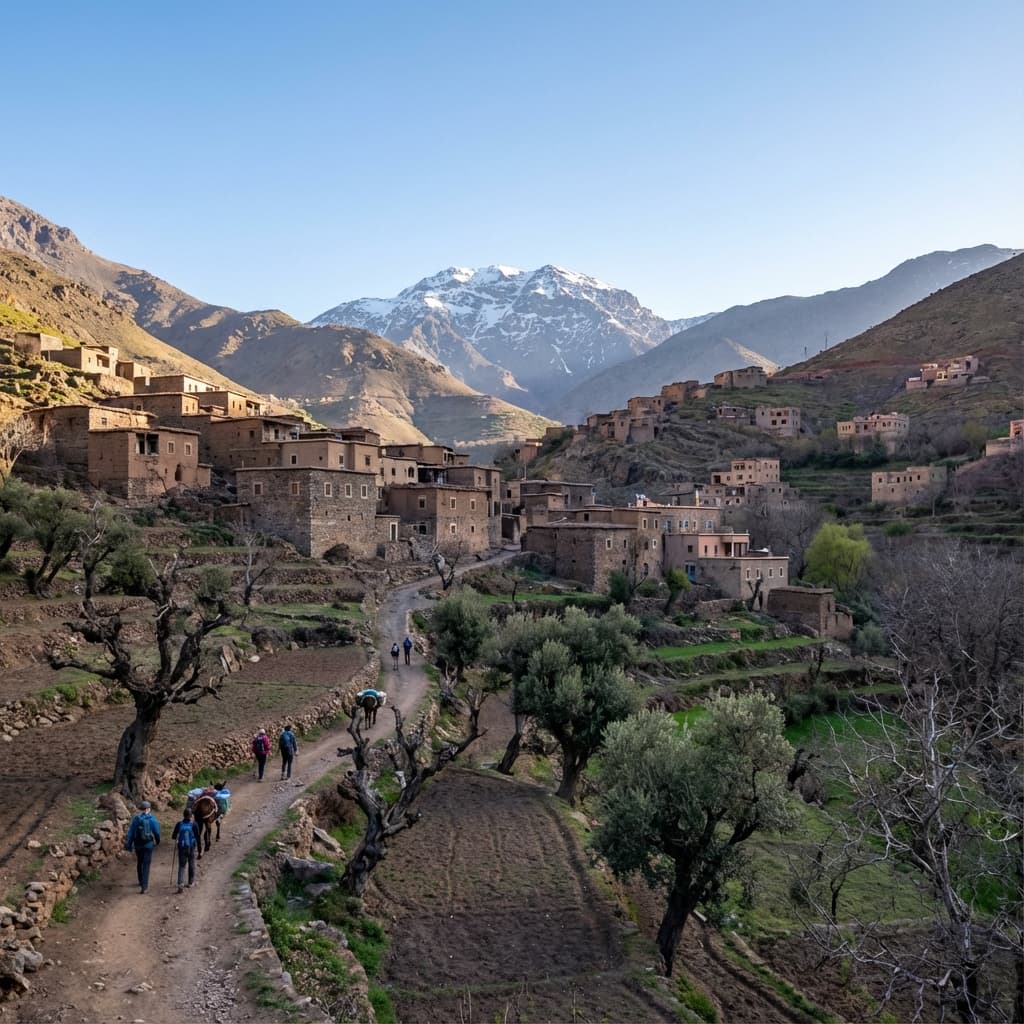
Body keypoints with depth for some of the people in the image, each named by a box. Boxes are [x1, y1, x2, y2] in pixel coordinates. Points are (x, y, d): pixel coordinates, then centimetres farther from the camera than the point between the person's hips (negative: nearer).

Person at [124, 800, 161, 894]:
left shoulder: (136, 819, -4)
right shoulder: (152, 819, -8)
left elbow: (131, 833, -3)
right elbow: (157, 832, -2)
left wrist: (129, 845, 3)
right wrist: (157, 842, 18)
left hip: (138, 845, 3)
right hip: (148, 845, -3)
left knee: (139, 863, 23)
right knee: (146, 866, 0)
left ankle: (141, 882, 39)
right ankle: (144, 887, -9)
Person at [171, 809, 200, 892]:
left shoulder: (179, 824, -5)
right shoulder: (193, 825, -9)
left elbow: (173, 836, 2)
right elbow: (197, 837, -7)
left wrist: (176, 839, 26)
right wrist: (199, 848, 3)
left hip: (181, 848, 1)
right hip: (191, 848, -1)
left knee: (181, 866, 5)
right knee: (191, 865, 17)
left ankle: (180, 884, -11)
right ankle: (191, 882, 28)